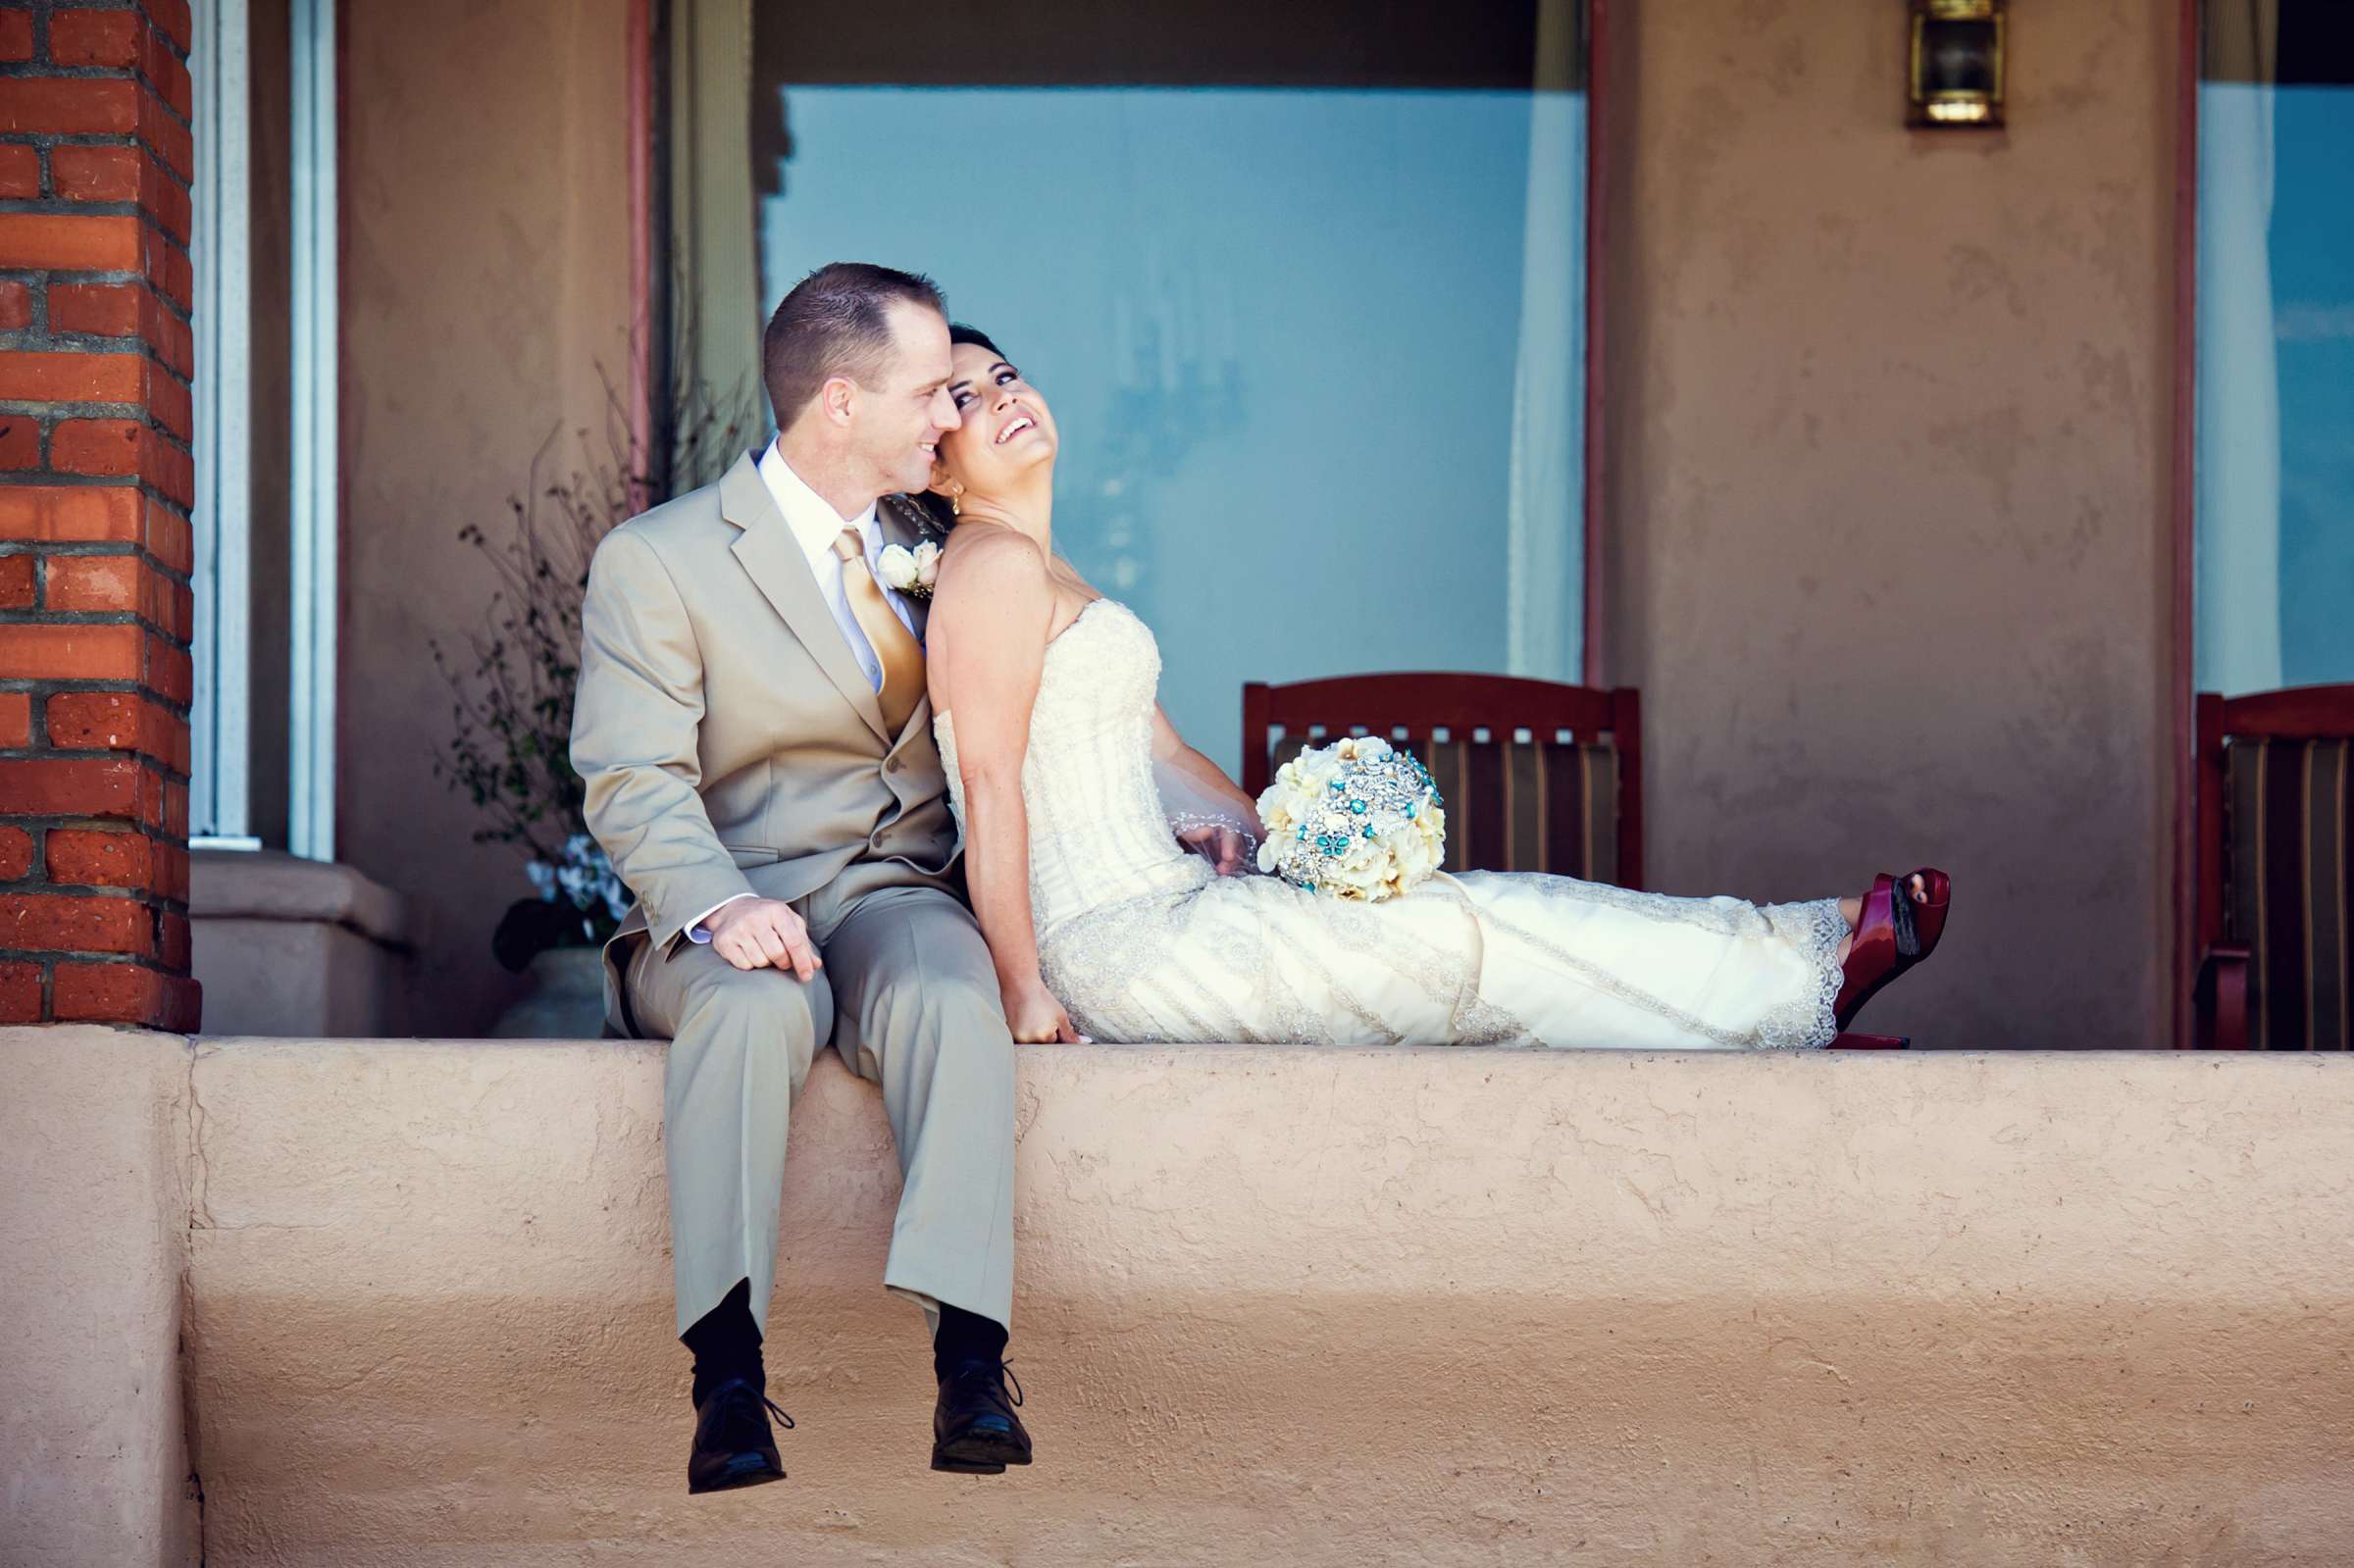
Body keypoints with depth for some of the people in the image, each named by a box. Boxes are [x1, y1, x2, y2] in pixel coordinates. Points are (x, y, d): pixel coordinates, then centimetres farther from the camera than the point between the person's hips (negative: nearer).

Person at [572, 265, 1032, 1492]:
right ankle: (729, 1379, -43)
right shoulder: (657, 560, 2)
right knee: (751, 1007, -39)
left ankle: (970, 1369, -45)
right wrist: (715, 905, -29)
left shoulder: (928, 548, 19)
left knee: (952, 1002, -34)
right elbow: (634, 779, -10)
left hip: (899, 897, 3)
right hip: (736, 920, -3)